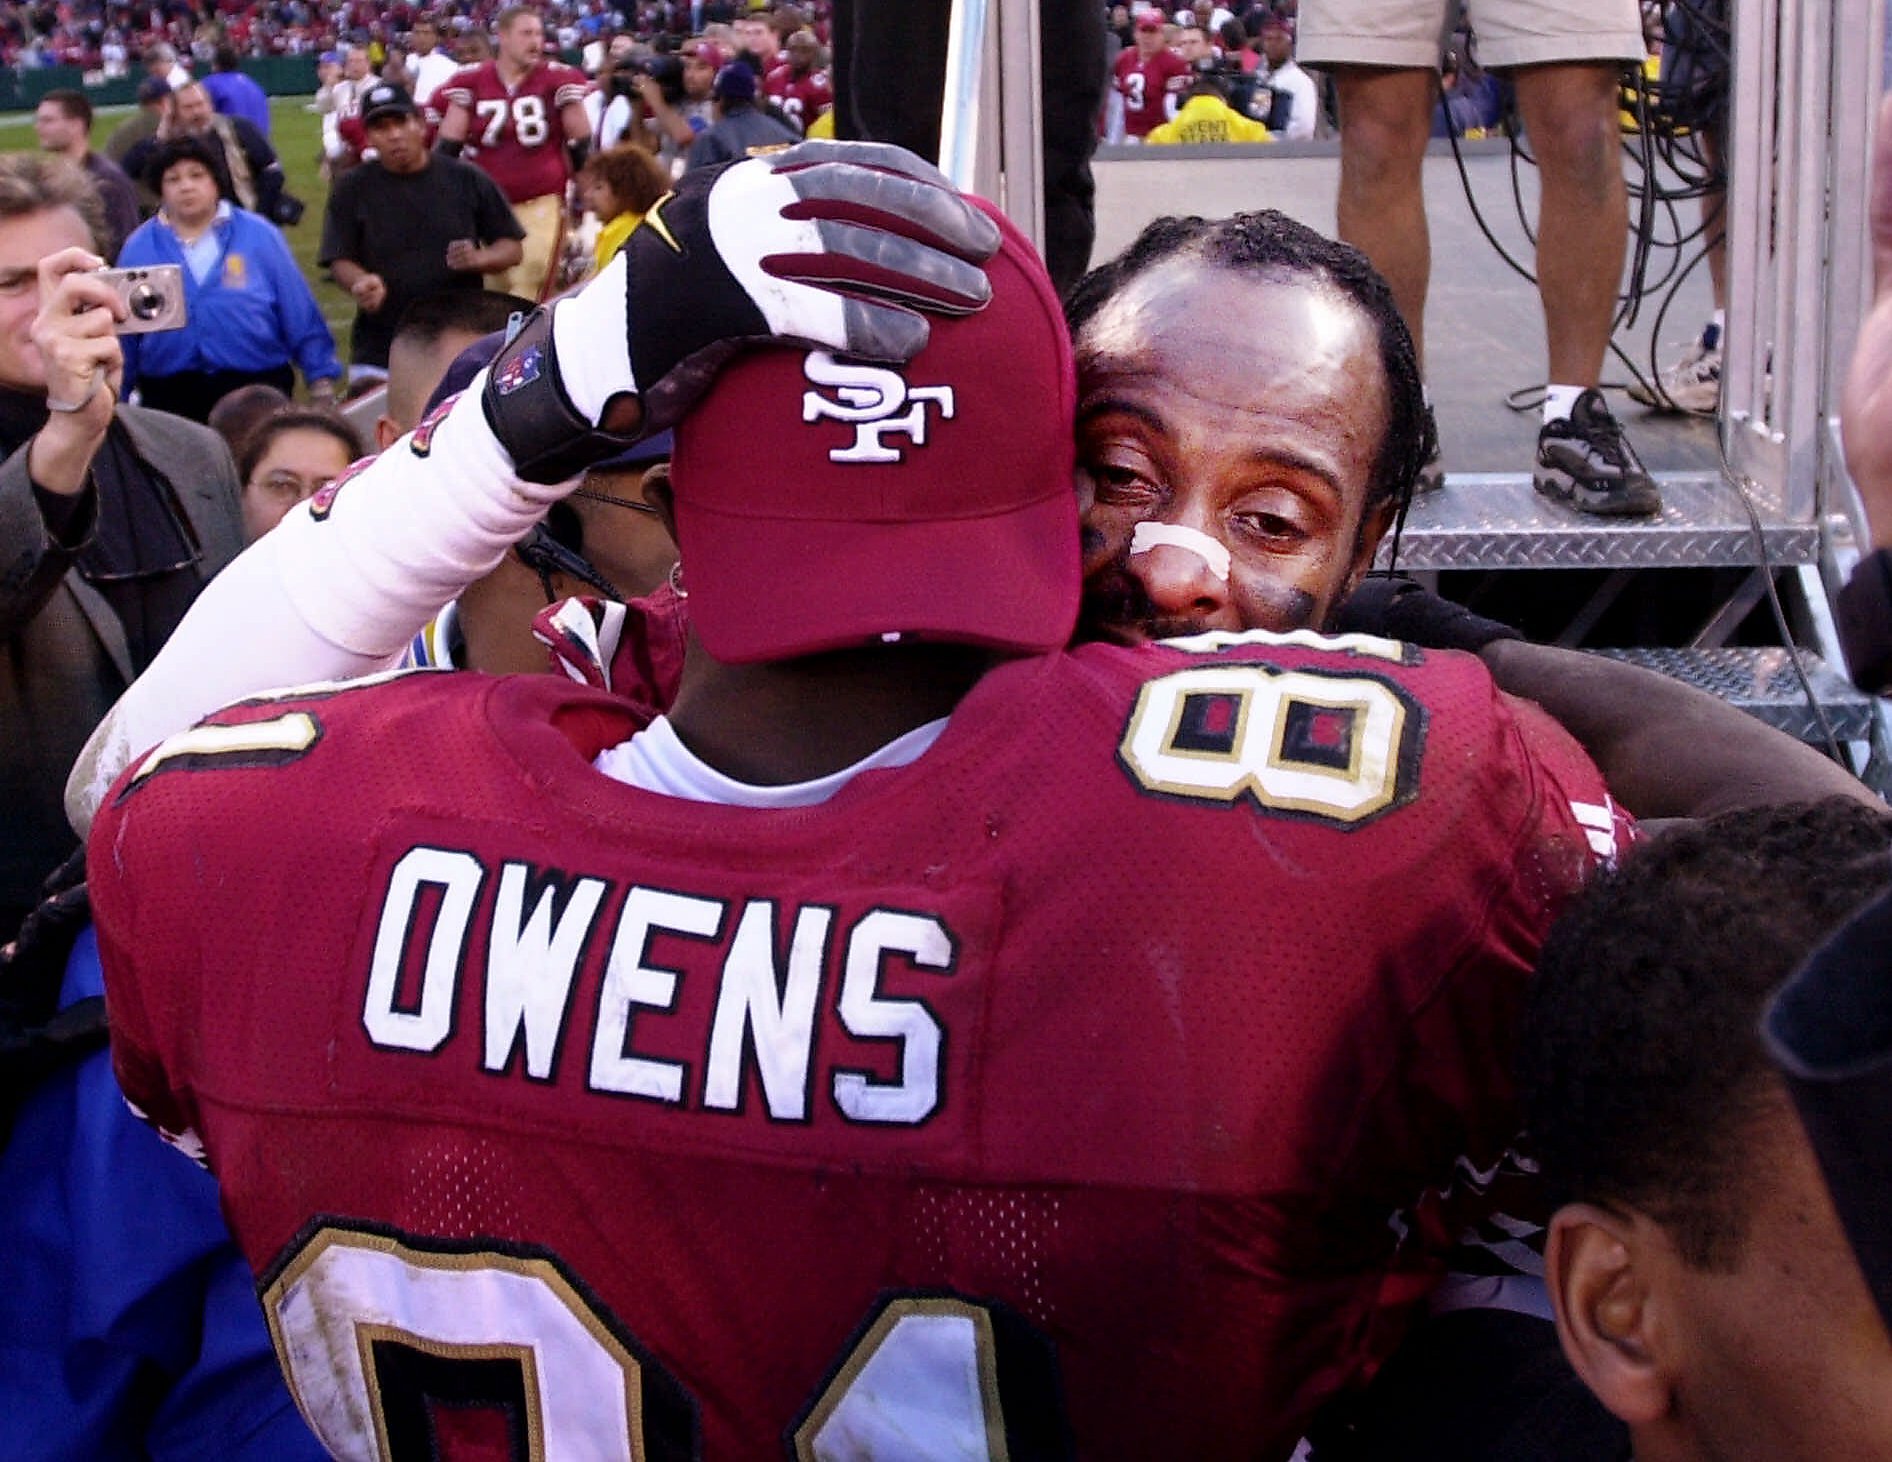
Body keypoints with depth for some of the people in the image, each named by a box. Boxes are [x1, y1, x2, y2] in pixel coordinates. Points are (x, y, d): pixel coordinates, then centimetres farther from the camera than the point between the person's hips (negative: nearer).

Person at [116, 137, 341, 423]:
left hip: (256, 389, -1)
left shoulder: (260, 236, 3)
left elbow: (303, 319, 4)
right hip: (170, 396, 1)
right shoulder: (138, 248, 7)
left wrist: (322, 382, 1)